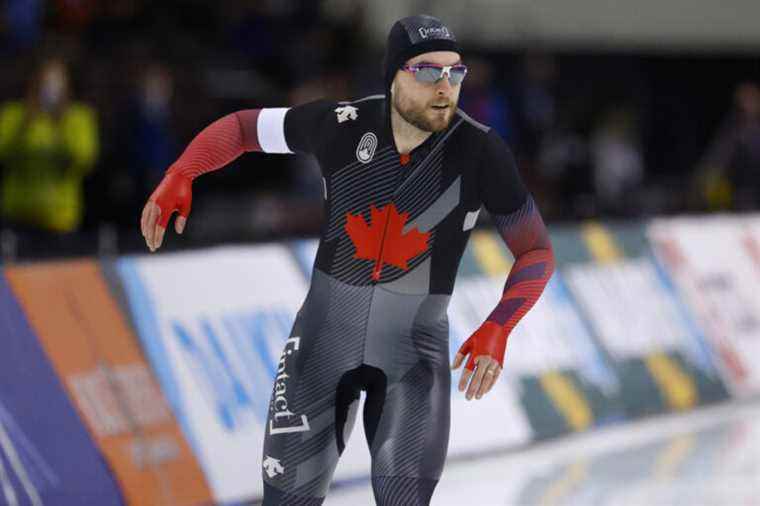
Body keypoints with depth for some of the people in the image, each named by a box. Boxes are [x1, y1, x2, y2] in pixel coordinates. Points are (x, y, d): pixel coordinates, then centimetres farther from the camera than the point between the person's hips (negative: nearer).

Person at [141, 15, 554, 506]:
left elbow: (537, 251, -7)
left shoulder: (481, 151, -15)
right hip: (327, 327, 2)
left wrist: (497, 329, -23)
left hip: (415, 340, -1)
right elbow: (241, 127, 3)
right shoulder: (344, 125, -13)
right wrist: (179, 178, -14)